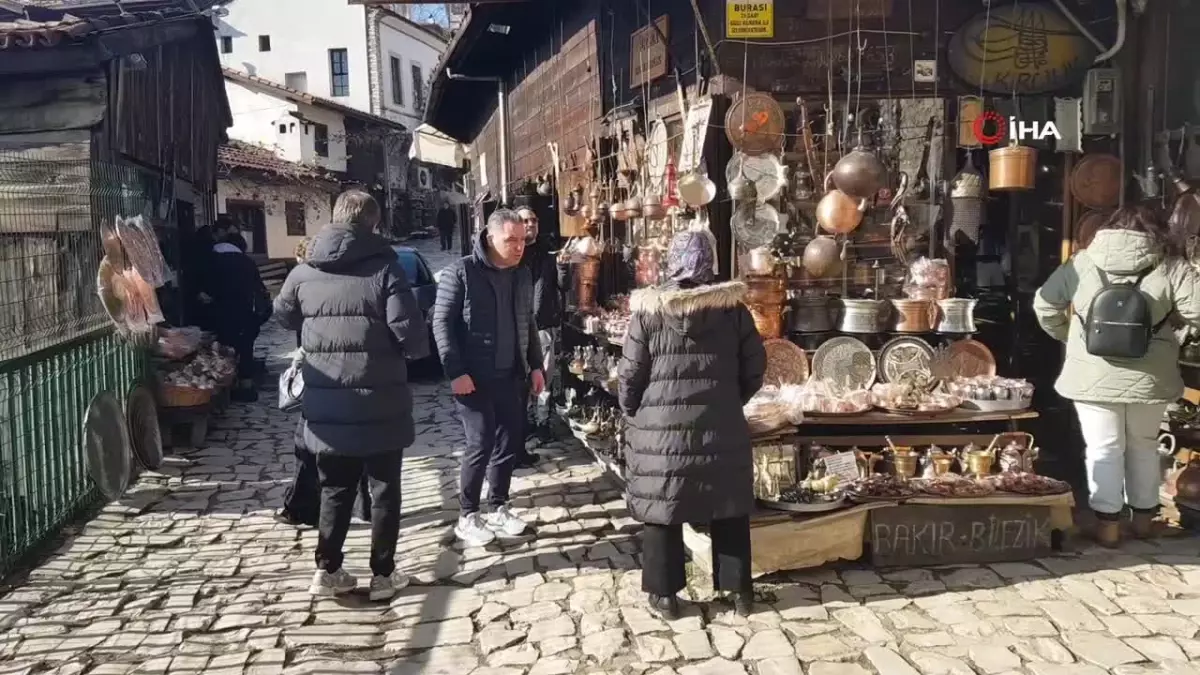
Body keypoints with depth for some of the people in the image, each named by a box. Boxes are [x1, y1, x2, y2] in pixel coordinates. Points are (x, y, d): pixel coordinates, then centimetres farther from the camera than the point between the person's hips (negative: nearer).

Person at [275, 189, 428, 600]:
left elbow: (284, 313, 22)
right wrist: (418, 348, 4)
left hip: (326, 404, 4)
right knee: (384, 490, 10)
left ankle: (327, 570, 18)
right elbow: (410, 334, -17)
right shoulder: (384, 267, -12)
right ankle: (383, 574, 16)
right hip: (380, 405, -3)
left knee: (335, 490, 17)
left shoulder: (305, 272, 2)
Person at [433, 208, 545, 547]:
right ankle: (467, 517, 11)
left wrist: (536, 365, 11)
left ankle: (498, 508, 24)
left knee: (511, 443, 8)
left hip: (513, 376, 6)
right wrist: (456, 372, -17)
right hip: (475, 378, -6)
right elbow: (442, 323, -12)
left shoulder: (522, 275, 9)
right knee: (481, 444, -5)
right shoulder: (461, 272, -10)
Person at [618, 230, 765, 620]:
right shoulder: (732, 308, -1)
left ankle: (664, 594, 18)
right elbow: (755, 367, 4)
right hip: (721, 427, 2)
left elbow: (630, 374, -4)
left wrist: (631, 412, 13)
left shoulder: (648, 311, -6)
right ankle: (739, 589, 25)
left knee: (662, 507, 11)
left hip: (661, 427, -2)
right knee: (729, 509, 16)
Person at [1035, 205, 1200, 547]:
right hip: (1149, 376, 1)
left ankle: (1107, 523, 9)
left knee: (1104, 448, 7)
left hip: (1092, 374, -1)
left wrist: (1069, 338, 18)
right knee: (1143, 445, 18)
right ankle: (1144, 517, 30)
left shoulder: (1082, 262, 2)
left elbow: (1044, 305, 6)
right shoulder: (1168, 265, -2)